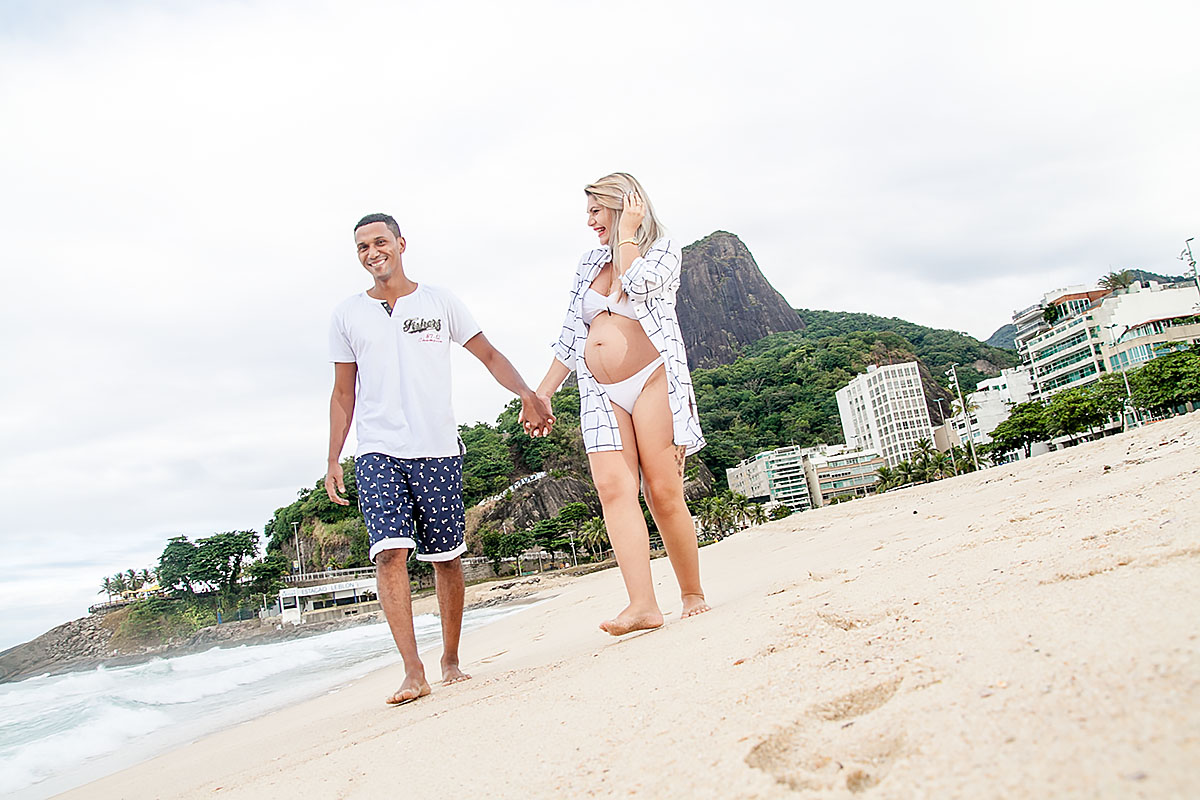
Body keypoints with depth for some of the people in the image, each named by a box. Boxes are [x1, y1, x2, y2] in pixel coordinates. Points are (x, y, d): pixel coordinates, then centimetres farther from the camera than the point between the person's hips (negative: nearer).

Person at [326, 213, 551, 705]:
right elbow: (343, 393, 14)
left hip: (437, 449, 0)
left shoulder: (438, 302, 9)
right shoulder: (348, 315, 11)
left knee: (446, 556, 4)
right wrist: (333, 460, 7)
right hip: (377, 452, 0)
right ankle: (412, 670, -11)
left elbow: (488, 354, 9)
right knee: (389, 553, -15)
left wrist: (525, 393, -8)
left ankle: (450, 659, 19)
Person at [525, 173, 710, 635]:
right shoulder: (589, 263, 21)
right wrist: (542, 394, 14)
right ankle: (643, 605, -19)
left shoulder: (663, 249, 7)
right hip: (602, 393, 5)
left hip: (652, 381, -4)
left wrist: (627, 233, -2)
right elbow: (570, 337, 19)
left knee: (663, 493, -8)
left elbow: (638, 284, -17)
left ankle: (693, 594, 9)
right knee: (612, 487, -14)